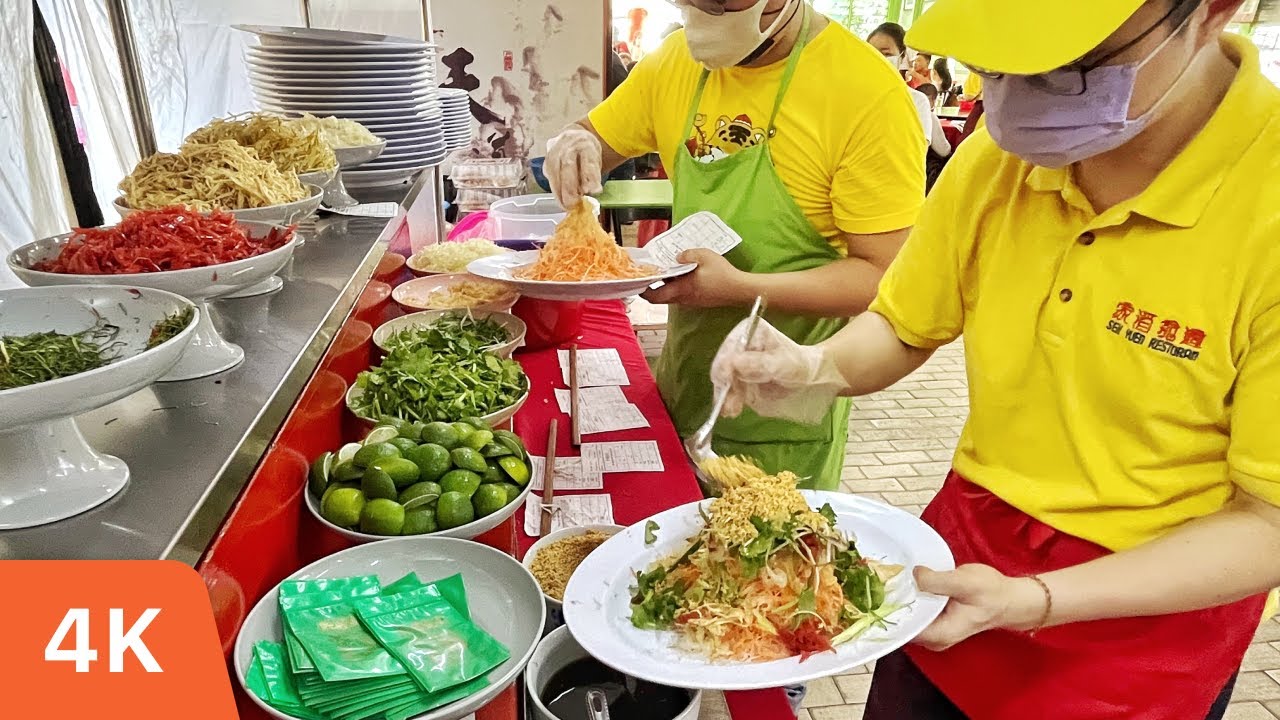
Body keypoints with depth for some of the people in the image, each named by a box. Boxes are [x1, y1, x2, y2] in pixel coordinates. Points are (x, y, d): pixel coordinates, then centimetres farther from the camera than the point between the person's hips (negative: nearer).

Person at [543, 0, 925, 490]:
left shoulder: (870, 95, -18)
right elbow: (595, 138, 12)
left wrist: (742, 288, -31)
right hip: (682, 383, 6)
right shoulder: (676, 60, 0)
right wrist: (574, 145, -12)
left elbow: (883, 275, -18)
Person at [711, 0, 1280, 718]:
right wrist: (813, 368, -18)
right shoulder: (999, 153, -9)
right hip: (965, 551, 4)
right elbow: (901, 330, 2)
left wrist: (1033, 601, -29)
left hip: (1141, 613, -3)